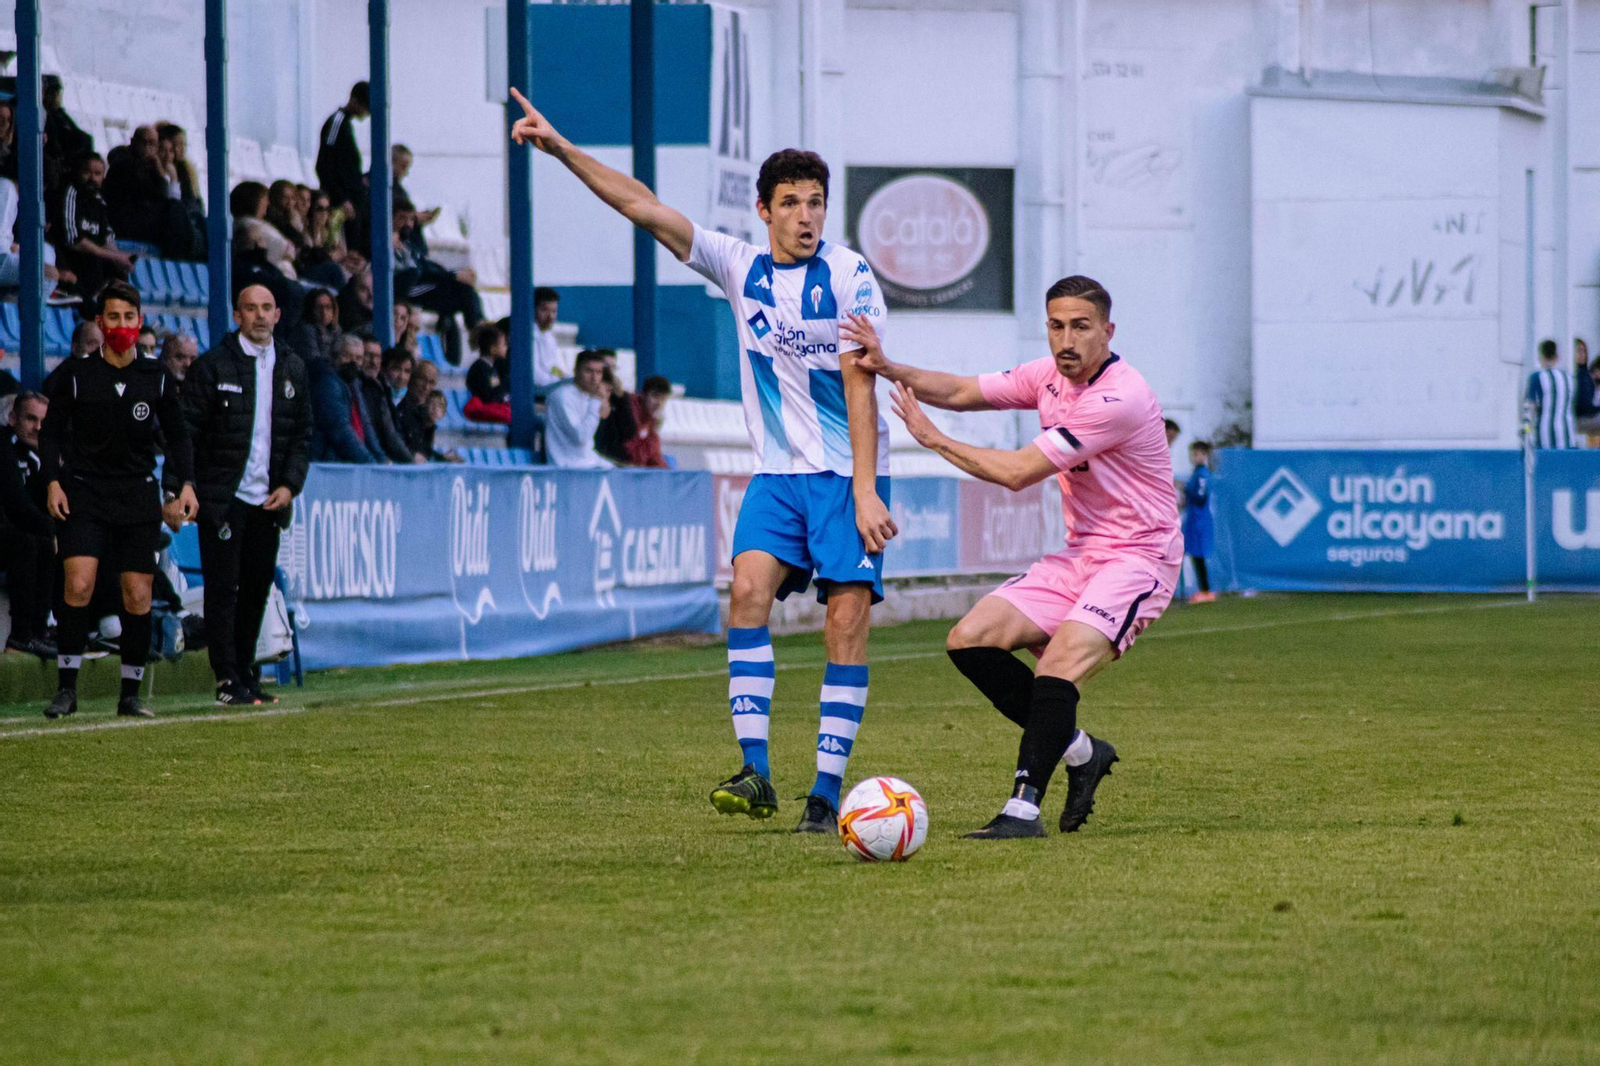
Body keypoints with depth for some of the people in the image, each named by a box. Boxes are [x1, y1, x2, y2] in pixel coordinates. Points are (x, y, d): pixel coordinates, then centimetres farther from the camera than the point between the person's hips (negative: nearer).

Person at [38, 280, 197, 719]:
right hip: (82, 494, -2)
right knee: (78, 584, -17)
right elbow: (51, 431, 4)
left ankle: (131, 695, 10)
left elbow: (177, 434, 13)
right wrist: (52, 480, -9)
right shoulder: (76, 374, 1)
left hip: (138, 498, 2)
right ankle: (67, 687, -9)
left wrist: (185, 483, 0)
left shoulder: (157, 377, 6)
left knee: (138, 596, -1)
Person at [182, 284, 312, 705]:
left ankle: (246, 676, 16)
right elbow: (188, 432, -4)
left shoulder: (292, 368, 11)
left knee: (257, 589, 7)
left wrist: (290, 485, 1)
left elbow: (302, 434, 14)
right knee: (223, 588, -5)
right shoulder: (212, 366, -3)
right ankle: (227, 681, -3)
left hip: (269, 500, 4)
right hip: (222, 497, -4)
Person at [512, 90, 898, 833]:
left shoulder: (850, 278, -7)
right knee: (749, 588, -17)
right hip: (778, 471, 4)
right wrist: (560, 149, -1)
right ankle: (755, 772, -20)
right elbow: (642, 206, 4)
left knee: (846, 618, -9)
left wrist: (865, 491, -17)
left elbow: (859, 388, -12)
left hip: (848, 473, -3)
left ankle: (828, 790, -6)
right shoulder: (740, 268, 4)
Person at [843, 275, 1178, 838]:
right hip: (1079, 555, 9)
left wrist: (933, 438, -10)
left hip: (1137, 559, -9)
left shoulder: (1118, 399, -23)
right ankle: (1080, 752, 9)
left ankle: (1024, 808, -27)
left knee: (1059, 663, -30)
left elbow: (1017, 472, -21)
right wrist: (888, 368, -2)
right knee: (970, 640, -2)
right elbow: (962, 392, 15)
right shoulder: (1050, 375, 4)